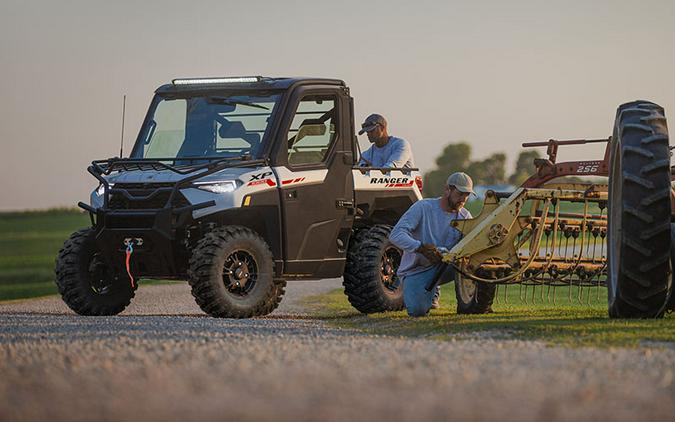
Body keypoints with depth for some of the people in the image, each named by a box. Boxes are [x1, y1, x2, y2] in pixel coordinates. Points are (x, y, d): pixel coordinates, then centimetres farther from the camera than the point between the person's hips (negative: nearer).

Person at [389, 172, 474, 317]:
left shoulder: (465, 216, 1)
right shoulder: (423, 207, -14)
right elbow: (395, 234, -23)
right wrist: (421, 248, -38)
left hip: (443, 266, 4)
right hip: (417, 271, -4)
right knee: (417, 310, -27)